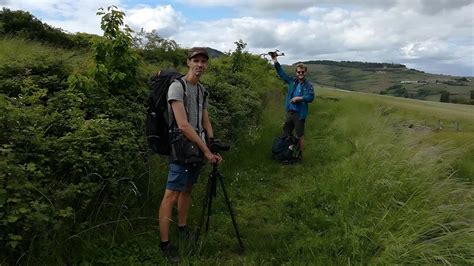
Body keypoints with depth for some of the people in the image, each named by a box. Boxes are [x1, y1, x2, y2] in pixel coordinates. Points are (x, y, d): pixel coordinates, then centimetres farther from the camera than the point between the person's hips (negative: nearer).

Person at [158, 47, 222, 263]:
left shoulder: (202, 90, 11)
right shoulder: (177, 86, -14)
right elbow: (183, 125, -21)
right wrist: (206, 150, -18)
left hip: (198, 147, 8)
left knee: (188, 189, 17)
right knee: (172, 194, -5)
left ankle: (183, 228, 31)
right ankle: (165, 242, 3)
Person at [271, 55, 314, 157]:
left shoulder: (308, 85, -7)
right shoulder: (292, 81, 7)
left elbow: (311, 97, -18)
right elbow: (282, 73, 10)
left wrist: (298, 98, -21)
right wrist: (275, 61, 5)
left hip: (300, 114, -5)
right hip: (289, 112, 5)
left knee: (300, 136, 4)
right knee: (286, 133, 15)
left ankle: (299, 155, 16)